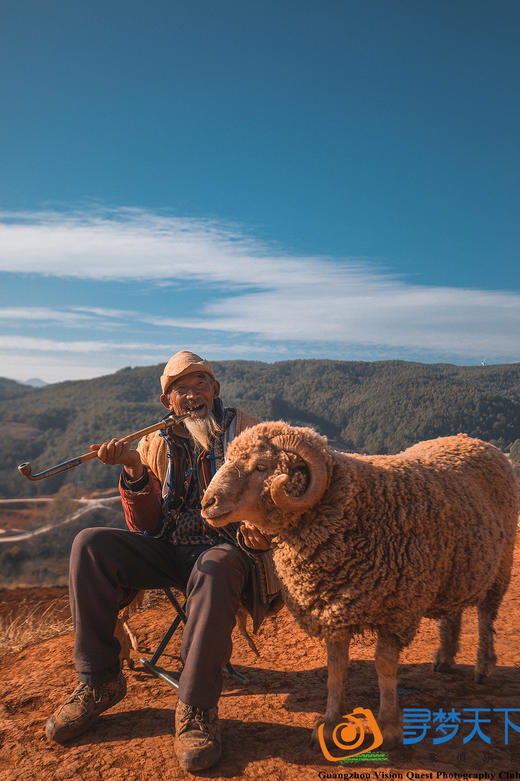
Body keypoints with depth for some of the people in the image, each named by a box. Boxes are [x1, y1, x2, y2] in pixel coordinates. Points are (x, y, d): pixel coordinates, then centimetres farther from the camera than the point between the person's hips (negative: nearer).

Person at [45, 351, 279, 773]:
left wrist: (261, 529, -25)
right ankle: (99, 681, -8)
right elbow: (146, 528, 3)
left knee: (215, 568, -39)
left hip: (227, 549, -3)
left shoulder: (244, 429, 3)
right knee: (90, 544, -19)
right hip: (168, 550, 4)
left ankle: (196, 708, -24)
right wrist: (135, 469, -14)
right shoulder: (156, 444, 9)